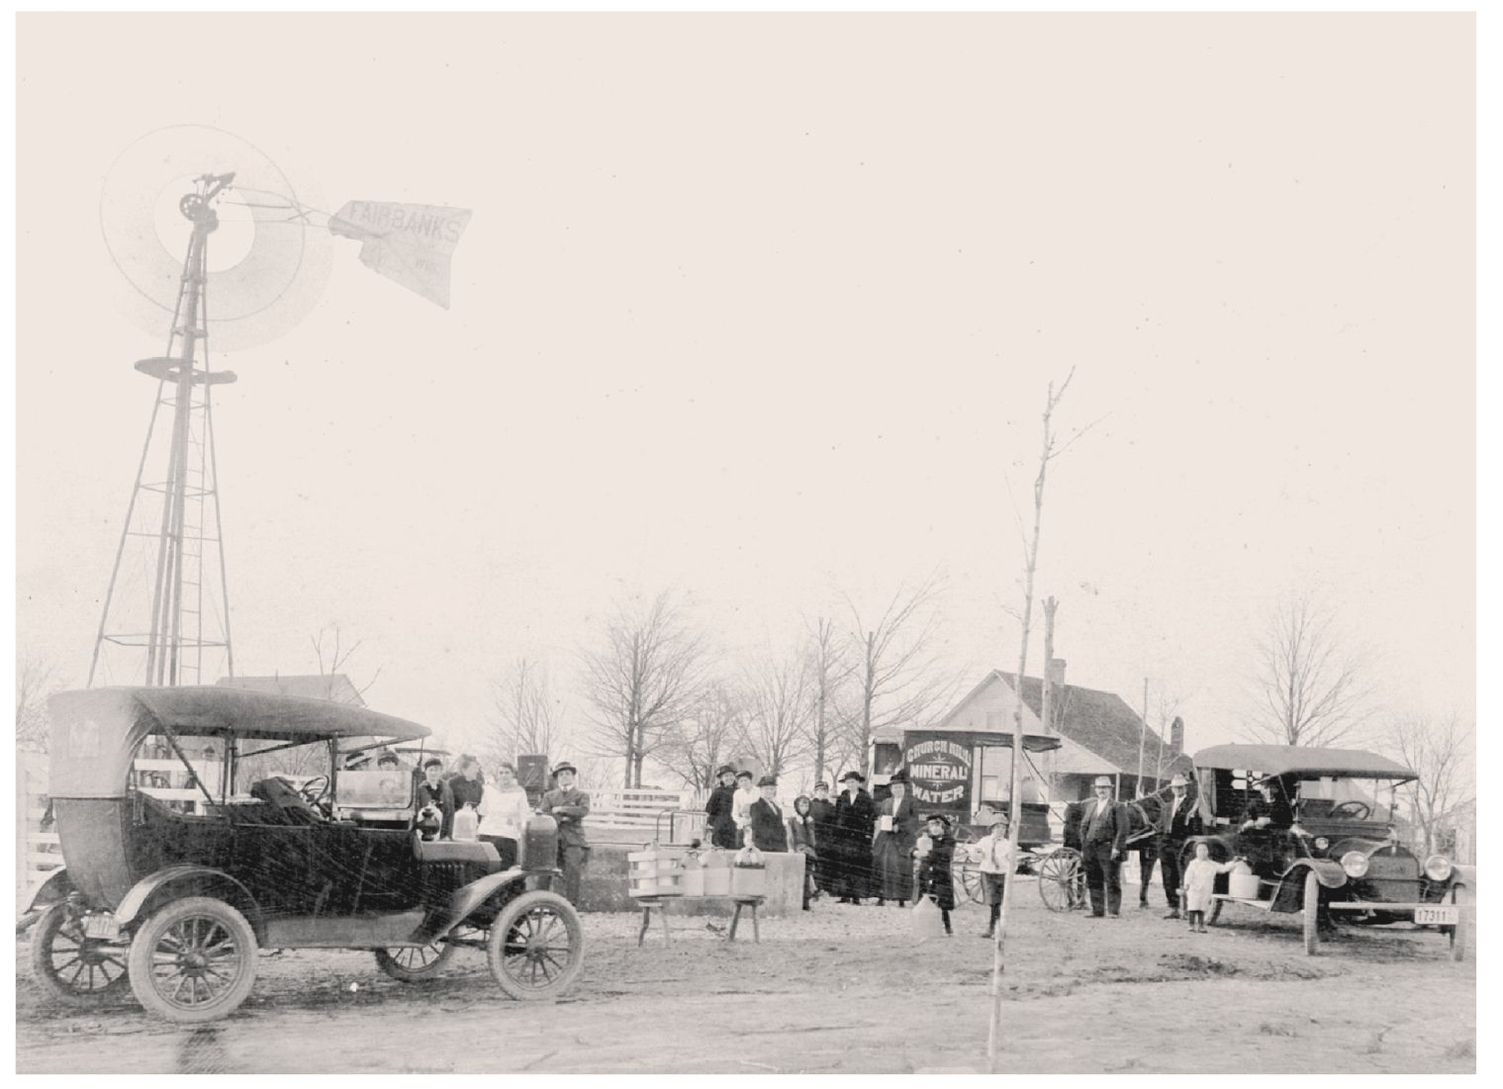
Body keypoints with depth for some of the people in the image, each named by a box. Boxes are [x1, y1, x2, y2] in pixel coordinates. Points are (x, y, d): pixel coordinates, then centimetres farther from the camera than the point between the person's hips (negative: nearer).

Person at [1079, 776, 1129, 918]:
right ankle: (1097, 910, 13)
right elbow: (1083, 827, 18)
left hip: (1108, 849, -6)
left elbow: (1122, 829, -7)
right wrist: (1083, 847, 9)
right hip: (1091, 850, 6)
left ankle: (1114, 911, -2)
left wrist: (1116, 848, -14)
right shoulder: (1090, 807, 19)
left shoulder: (1116, 807, 0)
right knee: (1094, 882, 7)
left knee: (1112, 882, -5)